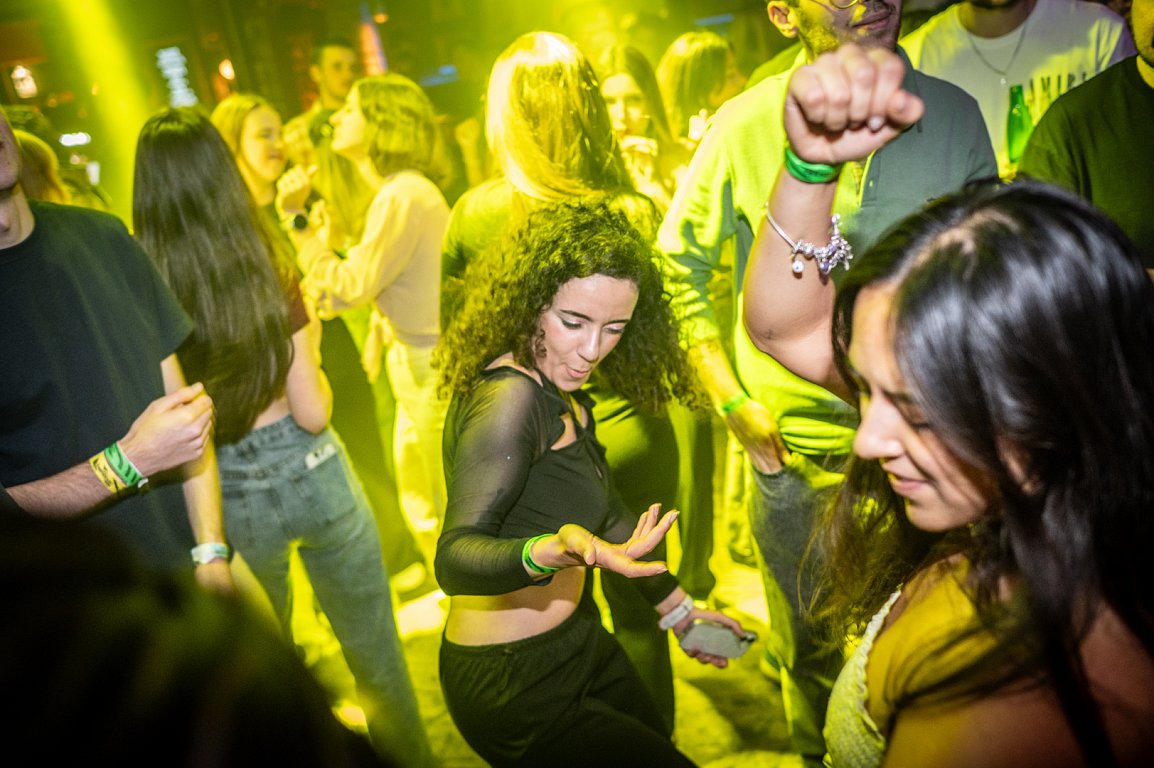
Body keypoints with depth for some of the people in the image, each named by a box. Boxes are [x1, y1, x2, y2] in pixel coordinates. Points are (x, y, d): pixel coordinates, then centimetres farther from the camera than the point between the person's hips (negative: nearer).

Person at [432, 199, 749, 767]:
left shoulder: (560, 392, 2)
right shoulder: (509, 397, -27)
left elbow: (604, 514, 13)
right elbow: (454, 559, -36)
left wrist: (677, 608, 20)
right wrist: (548, 552, -55)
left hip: (578, 645, 9)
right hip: (516, 687, -9)